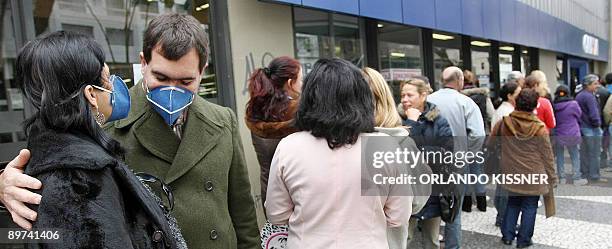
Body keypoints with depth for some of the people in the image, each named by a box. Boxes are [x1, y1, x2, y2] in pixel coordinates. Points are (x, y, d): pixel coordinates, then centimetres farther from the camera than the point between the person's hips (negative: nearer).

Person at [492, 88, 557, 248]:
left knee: (513, 204, 18)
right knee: (530, 207, 10)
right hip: (533, 175, -2)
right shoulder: (540, 128, -11)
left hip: (512, 173, 3)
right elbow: (547, 156, -5)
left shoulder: (504, 123, -5)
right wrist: (551, 178, 4)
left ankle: (507, 235, 22)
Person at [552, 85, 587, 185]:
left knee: (560, 156, 11)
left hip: (558, 135, 2)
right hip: (571, 134, -1)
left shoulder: (554, 106, -7)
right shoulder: (573, 104, -13)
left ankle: (561, 178, 15)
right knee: (575, 156, 11)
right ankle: (577, 178, 15)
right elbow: (579, 114, 4)